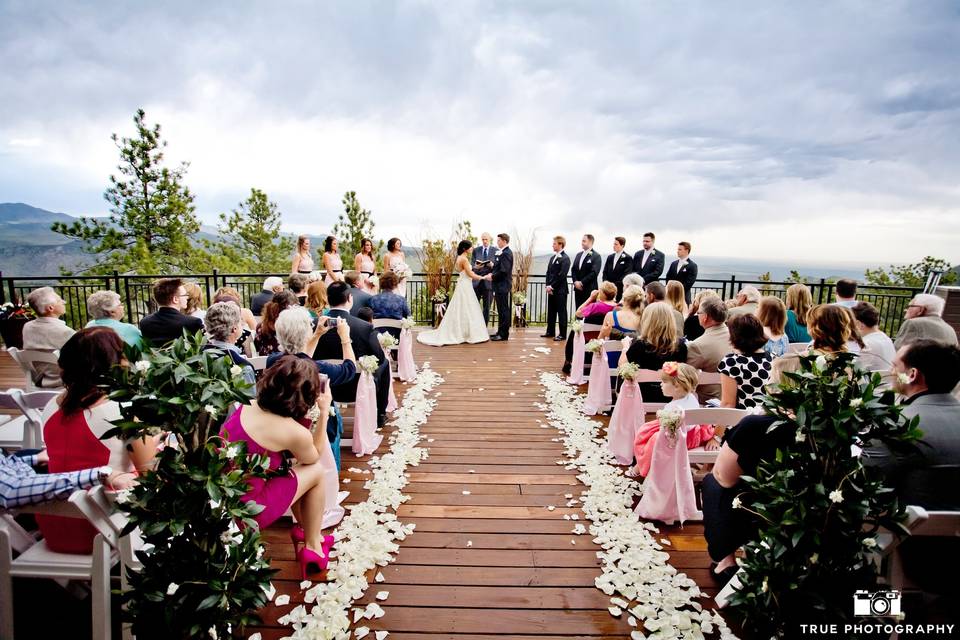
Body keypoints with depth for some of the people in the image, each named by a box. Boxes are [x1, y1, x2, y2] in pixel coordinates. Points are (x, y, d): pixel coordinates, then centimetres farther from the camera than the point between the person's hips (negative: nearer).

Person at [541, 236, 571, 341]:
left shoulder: (565, 258, -10)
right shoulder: (552, 257, 15)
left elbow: (561, 275, -16)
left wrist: (552, 286, -14)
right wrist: (548, 285, 1)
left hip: (560, 290, -8)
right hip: (551, 289, 8)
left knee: (561, 312, -1)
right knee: (551, 311, 12)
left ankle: (562, 334, 4)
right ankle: (550, 332, 22)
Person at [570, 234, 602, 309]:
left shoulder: (596, 256, -7)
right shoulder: (579, 255, 15)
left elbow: (594, 272, -15)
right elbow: (573, 270, 13)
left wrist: (582, 282, -15)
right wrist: (575, 282, -3)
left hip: (589, 289, -6)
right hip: (578, 289, 6)